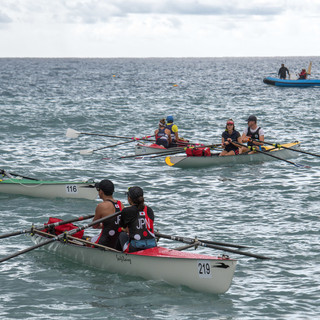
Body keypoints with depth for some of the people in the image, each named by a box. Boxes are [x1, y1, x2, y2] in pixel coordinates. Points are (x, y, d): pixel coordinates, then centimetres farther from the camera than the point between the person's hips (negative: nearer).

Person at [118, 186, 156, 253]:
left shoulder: (126, 211, -5)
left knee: (123, 234, 27)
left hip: (135, 248, -4)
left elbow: (124, 227, 13)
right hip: (152, 247, 4)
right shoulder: (149, 210, 7)